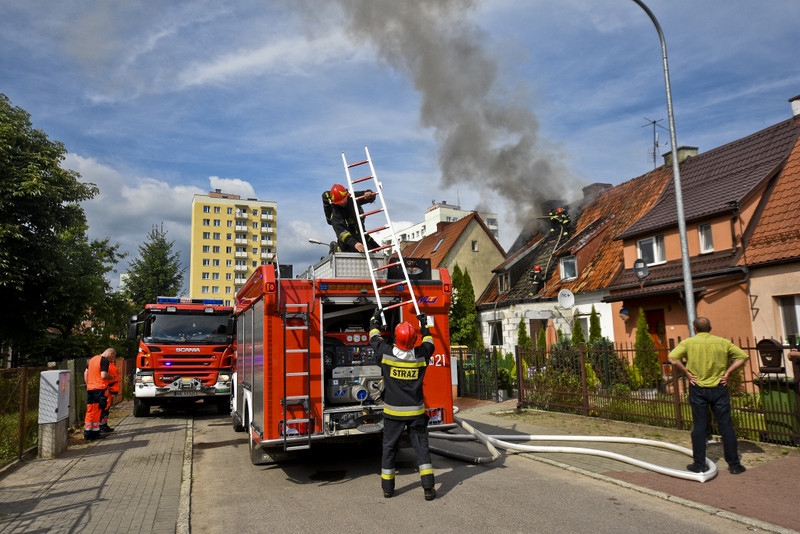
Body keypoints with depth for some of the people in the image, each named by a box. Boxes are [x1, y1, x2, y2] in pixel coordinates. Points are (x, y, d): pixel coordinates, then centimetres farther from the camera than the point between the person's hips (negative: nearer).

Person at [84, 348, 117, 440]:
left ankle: (87, 433, 13)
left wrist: (88, 384, 22)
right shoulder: (105, 361, -10)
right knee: (97, 410, -2)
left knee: (89, 410, 10)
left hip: (90, 388, 8)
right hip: (99, 388, -8)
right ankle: (95, 432, 1)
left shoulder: (92, 359, 17)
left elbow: (86, 373, 18)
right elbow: (103, 375, -18)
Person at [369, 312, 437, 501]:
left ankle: (387, 487, 22)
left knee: (389, 447, 13)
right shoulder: (421, 355, -10)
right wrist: (424, 325, 27)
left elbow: (374, 338, 7)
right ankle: (428, 487, 3)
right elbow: (429, 343, 15)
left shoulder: (387, 352, -13)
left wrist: (375, 319, 23)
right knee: (421, 446, 7)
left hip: (393, 412, 0)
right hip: (416, 412, 0)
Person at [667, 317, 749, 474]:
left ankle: (699, 464, 11)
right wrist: (727, 371, 3)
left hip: (698, 388, -1)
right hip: (719, 388, 2)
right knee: (726, 426, 8)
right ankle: (734, 465, 15)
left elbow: (672, 358, -17)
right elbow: (743, 356, 4)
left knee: (699, 427, 5)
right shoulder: (723, 342, 1)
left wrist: (687, 372, -7)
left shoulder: (688, 342, -5)